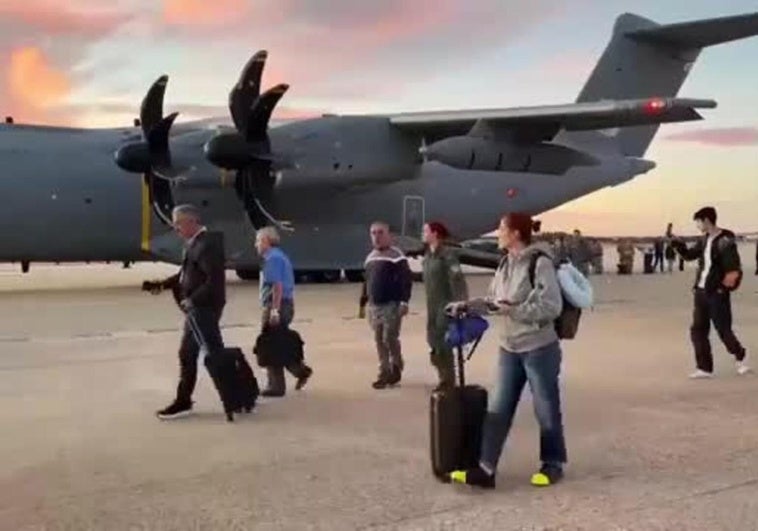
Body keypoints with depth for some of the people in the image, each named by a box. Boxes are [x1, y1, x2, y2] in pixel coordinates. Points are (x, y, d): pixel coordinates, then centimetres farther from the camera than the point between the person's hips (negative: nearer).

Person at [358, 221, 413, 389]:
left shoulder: (396, 255, -9)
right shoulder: (371, 257, 15)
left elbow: (407, 279, -15)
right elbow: (366, 281, 21)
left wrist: (404, 301, -21)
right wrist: (363, 303, 20)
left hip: (392, 305, -7)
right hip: (374, 305, 7)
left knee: (390, 338, -8)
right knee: (379, 341, 8)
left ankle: (396, 369, 14)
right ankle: (384, 373, 16)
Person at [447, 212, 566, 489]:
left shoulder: (540, 262, -17)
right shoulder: (506, 264, 7)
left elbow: (552, 306, -22)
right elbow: (492, 300, 16)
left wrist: (514, 310, -22)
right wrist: (466, 306, 4)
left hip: (540, 350, -7)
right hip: (509, 349, 8)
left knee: (546, 410, 8)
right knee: (498, 409, 7)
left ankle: (553, 464, 26)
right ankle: (486, 469, 12)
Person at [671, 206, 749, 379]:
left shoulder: (725, 241, -15)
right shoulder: (704, 239, 8)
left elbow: (734, 269, -18)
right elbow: (690, 255, 19)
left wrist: (725, 288, -21)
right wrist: (679, 245, 3)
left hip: (717, 293, -8)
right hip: (701, 291, 8)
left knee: (723, 330, 0)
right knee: (698, 330, 6)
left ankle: (741, 358, 23)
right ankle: (704, 368, 11)